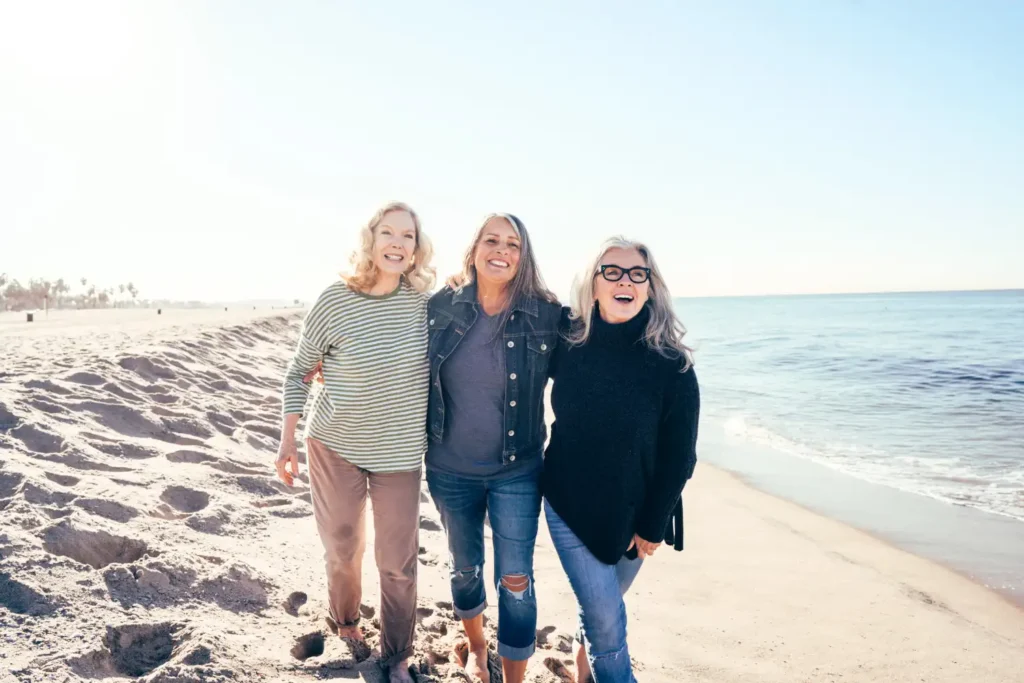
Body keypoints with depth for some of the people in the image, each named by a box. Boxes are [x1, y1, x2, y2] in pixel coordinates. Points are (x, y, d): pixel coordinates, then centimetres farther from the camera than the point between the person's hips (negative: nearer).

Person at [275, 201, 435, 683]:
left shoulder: (422, 301, -7)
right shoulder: (334, 301, -15)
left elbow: (437, 366, 9)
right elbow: (298, 373, -5)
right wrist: (287, 441, -8)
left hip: (399, 453, 2)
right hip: (335, 446, -1)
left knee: (398, 562, 6)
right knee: (342, 549, 16)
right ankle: (345, 622, 46)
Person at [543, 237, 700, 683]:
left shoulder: (671, 363, -15)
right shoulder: (568, 340, -10)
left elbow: (679, 455, -9)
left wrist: (653, 526, -5)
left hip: (631, 514, 0)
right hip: (569, 504, 0)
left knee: (601, 609, 20)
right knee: (606, 620, -2)